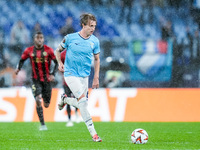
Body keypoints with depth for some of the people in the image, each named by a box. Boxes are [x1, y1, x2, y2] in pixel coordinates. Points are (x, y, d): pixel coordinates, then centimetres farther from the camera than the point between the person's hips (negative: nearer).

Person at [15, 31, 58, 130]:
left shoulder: (48, 50, -6)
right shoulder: (29, 51, -2)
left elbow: (57, 62, -2)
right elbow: (22, 60, 13)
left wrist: (53, 74, -15)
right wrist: (18, 68, -7)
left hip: (47, 80, 0)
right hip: (36, 80, 0)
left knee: (46, 105, 6)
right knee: (38, 100, -19)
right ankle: (42, 124, -12)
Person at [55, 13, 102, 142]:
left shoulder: (95, 41, 2)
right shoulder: (70, 38, -7)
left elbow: (97, 59, 14)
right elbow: (58, 51, 7)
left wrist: (96, 78, 9)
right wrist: (60, 63, -12)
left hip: (84, 76, 5)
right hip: (71, 74, -5)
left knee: (82, 104, 10)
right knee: (83, 101, -19)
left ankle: (64, 99, 39)